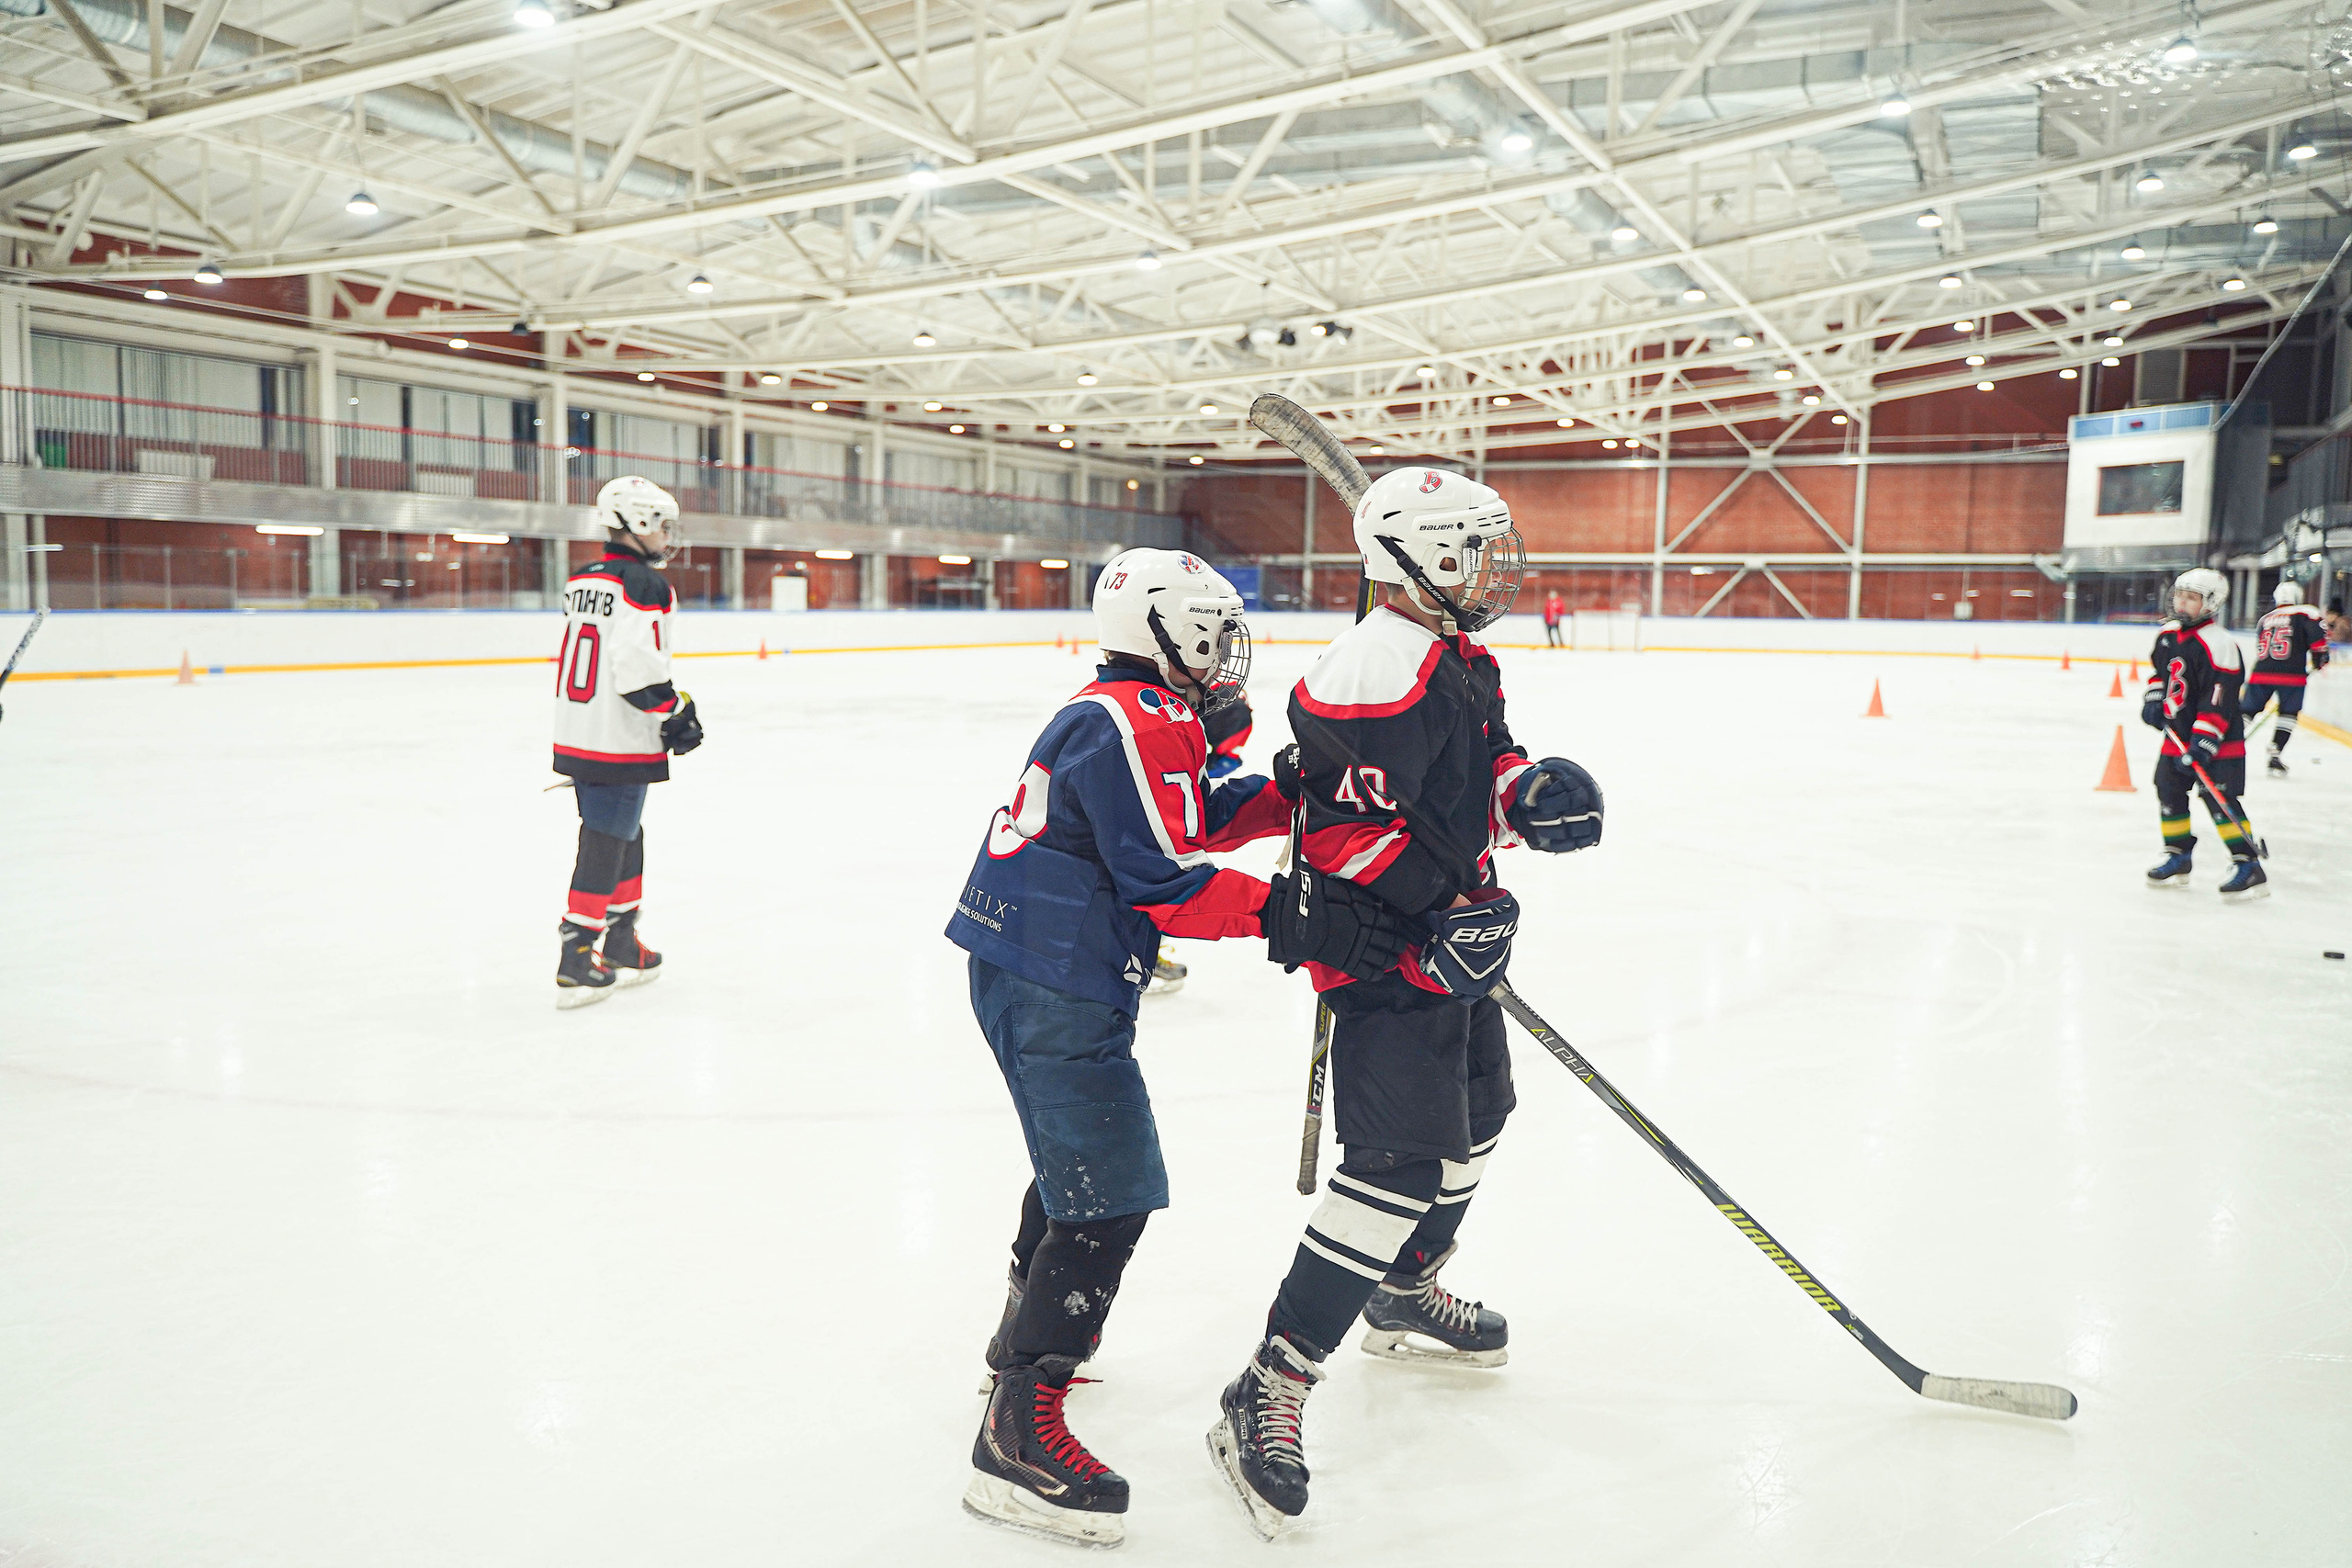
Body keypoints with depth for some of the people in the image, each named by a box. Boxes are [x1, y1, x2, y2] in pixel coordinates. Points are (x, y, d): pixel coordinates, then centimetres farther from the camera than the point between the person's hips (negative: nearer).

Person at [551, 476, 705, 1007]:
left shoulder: (582, 579, 15)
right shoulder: (644, 583, -14)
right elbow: (640, 669, -24)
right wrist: (678, 714, -11)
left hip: (575, 737, 9)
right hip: (619, 744, -9)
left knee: (624, 837, 20)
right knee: (606, 844, -2)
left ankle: (622, 947, 30)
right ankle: (577, 960, 3)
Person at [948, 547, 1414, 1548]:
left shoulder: (1116, 713, 16)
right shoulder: (1138, 723, -17)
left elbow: (1198, 818, 19)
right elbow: (1166, 884, -22)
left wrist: (1293, 792, 7)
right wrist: (1295, 917, -23)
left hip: (1026, 970, 11)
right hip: (1058, 988, -11)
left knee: (1075, 1156, 27)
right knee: (1109, 1194, -10)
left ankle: (1029, 1329, 47)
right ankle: (1020, 1435, -7)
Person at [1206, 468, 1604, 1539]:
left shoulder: (1462, 659, 11)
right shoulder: (1380, 672, -23)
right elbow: (1345, 829, -24)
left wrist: (1529, 789, -1)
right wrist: (1442, 909, -24)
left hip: (1454, 937, 11)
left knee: (1475, 1118, 25)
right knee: (1400, 1162, -17)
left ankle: (1404, 1297, 47)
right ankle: (1268, 1392, -10)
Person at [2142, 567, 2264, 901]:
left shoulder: (2218, 644, -21)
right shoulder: (2168, 634, 6)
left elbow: (2219, 700, -24)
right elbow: (2159, 670, 24)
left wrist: (2204, 743, -27)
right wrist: (2154, 699, 6)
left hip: (2216, 740, -9)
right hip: (2178, 734, 9)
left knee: (2220, 799, -13)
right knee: (2169, 791, 13)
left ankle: (2250, 867, -9)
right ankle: (2177, 859, 27)